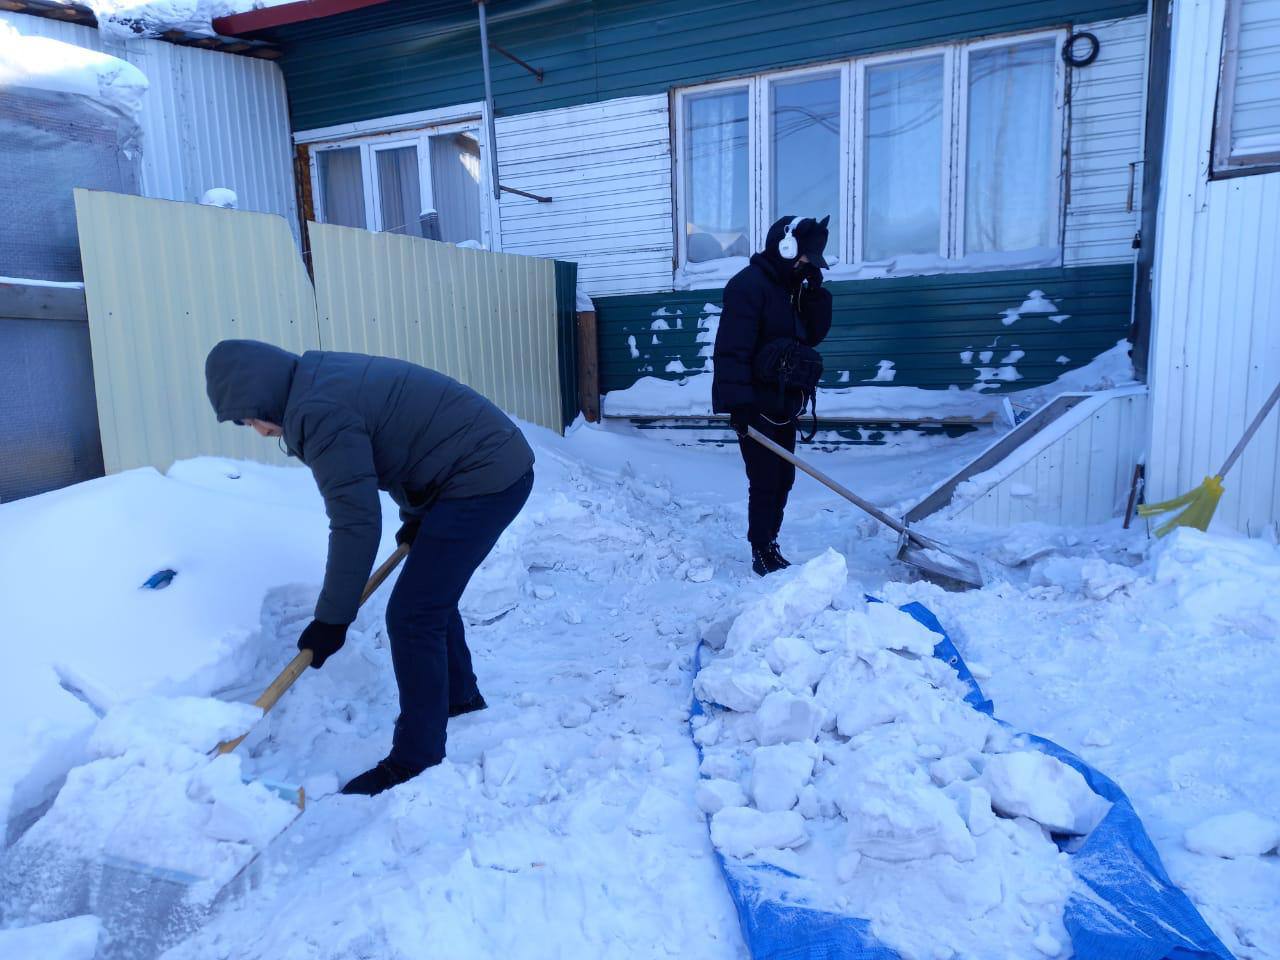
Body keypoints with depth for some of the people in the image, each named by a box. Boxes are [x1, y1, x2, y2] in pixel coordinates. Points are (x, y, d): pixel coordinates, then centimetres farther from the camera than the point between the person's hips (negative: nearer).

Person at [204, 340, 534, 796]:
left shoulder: (317, 413, -18)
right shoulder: (323, 377, 13)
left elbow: (355, 522, -20)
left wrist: (331, 619, -11)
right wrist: (415, 517, 31)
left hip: (483, 479, -11)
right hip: (496, 462, 11)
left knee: (411, 616, -7)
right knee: (431, 595, 23)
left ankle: (415, 762, 5)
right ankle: (459, 694, 42)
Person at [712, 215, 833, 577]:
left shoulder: (791, 286, 16)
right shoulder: (748, 285, -13)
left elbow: (814, 335, 13)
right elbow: (733, 349, -21)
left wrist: (815, 292, 0)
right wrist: (739, 403, -26)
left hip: (783, 405, 9)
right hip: (756, 407, -9)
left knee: (783, 480, 13)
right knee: (766, 483, -4)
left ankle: (770, 546, 25)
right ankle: (762, 554, 7)